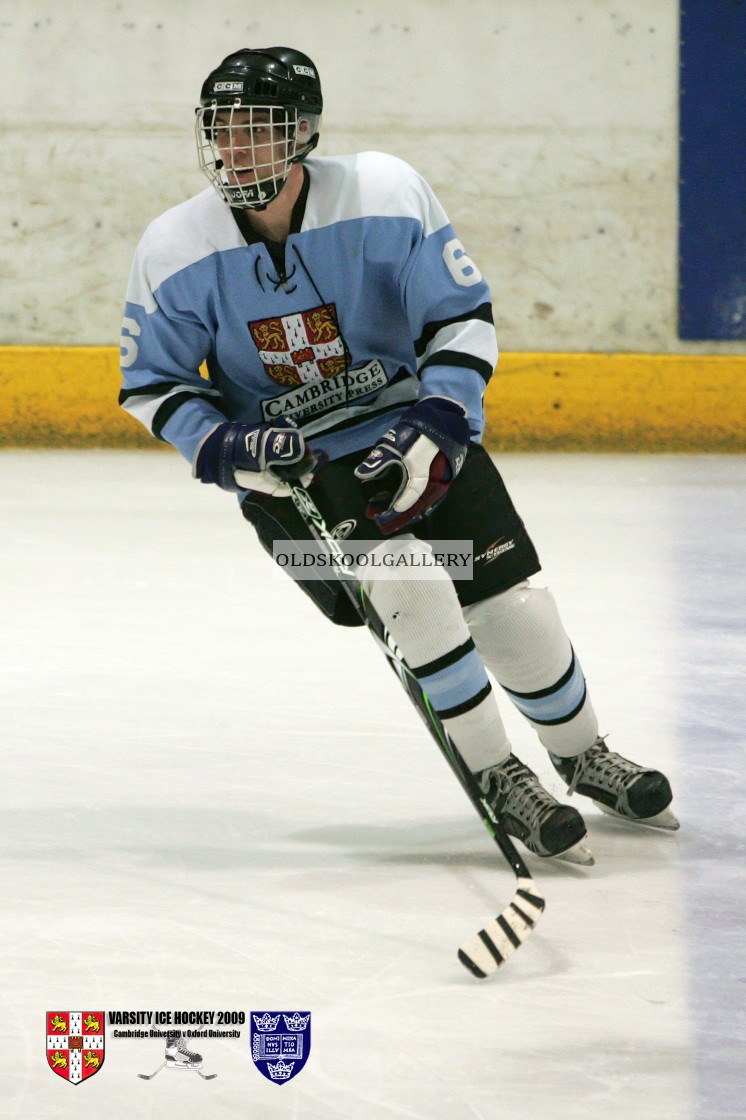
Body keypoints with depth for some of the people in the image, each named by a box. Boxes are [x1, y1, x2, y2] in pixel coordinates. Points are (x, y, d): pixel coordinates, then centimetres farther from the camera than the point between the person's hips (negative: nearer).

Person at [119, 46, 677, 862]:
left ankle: (582, 755, 28)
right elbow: (150, 383, -3)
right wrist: (227, 448, -20)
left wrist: (435, 422, -23)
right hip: (288, 466, -1)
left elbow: (463, 316, -10)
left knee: (511, 603, -1)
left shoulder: (386, 195, -18)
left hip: (416, 433, 1)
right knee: (409, 586, -24)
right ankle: (499, 781, -8)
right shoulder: (176, 251, -15)